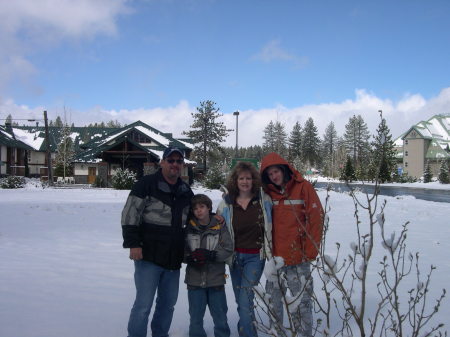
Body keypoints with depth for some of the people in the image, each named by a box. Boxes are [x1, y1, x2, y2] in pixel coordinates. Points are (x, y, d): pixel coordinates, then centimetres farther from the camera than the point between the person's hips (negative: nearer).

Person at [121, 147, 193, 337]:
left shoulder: (186, 191, 12)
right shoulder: (147, 184, -7)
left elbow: (191, 219, 27)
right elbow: (129, 215, -11)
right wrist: (133, 244, -17)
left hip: (174, 259, 6)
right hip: (149, 257, -6)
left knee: (168, 303, 15)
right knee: (144, 304, -5)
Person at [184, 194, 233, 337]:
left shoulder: (219, 226, -3)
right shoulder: (189, 228, 0)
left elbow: (228, 249, -8)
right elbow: (181, 250, 3)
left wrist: (209, 255, -20)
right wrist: (190, 258, -17)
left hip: (216, 278, -1)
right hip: (195, 279, 1)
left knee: (220, 316, 12)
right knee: (195, 317, 12)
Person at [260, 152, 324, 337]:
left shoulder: (303, 187, -4)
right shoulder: (268, 192, 6)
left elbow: (316, 218, -7)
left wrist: (310, 250, -10)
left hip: (298, 259, -4)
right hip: (275, 256, 4)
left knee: (302, 300, 1)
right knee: (273, 299, 11)